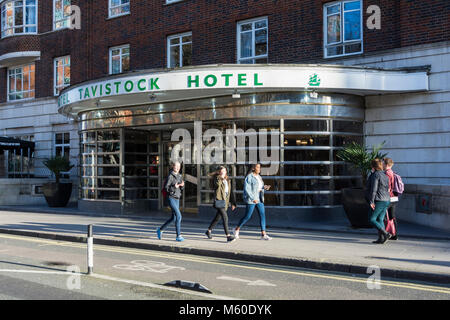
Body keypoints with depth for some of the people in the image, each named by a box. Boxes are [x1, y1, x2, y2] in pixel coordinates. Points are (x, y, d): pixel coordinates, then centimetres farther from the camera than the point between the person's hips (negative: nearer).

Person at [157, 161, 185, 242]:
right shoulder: (170, 176, -12)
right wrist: (174, 187, -29)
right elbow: (166, 188, -14)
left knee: (173, 218, 12)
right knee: (178, 216, -15)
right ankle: (178, 236, -8)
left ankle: (160, 230, 30)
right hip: (171, 198, -8)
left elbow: (181, 188, 12)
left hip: (177, 199, 8)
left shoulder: (179, 176, 11)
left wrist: (182, 185, -11)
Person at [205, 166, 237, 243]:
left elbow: (230, 192, 16)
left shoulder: (228, 180, 14)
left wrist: (233, 203, 13)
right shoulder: (217, 178, -3)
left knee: (217, 218, 16)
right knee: (225, 218, -16)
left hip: (225, 201, 7)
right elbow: (217, 184, -29)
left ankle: (208, 231, 34)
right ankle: (228, 236, -18)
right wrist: (221, 177, -17)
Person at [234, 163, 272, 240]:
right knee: (247, 216, 0)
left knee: (262, 215, -3)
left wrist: (265, 187, 0)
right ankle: (237, 229, 22)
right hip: (250, 200, -7)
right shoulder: (249, 177, -11)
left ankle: (263, 234, -3)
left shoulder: (259, 177, 13)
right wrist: (253, 199, -23)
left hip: (259, 199, 7)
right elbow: (247, 189, -17)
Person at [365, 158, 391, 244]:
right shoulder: (385, 175, 15)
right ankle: (381, 238, 7)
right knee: (380, 219, 11)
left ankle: (385, 233, -11)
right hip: (386, 201, 9)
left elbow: (373, 189, -18)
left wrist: (371, 201, -18)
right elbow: (387, 189, 17)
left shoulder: (375, 175, -12)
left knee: (372, 219, -2)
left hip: (378, 201, -9)